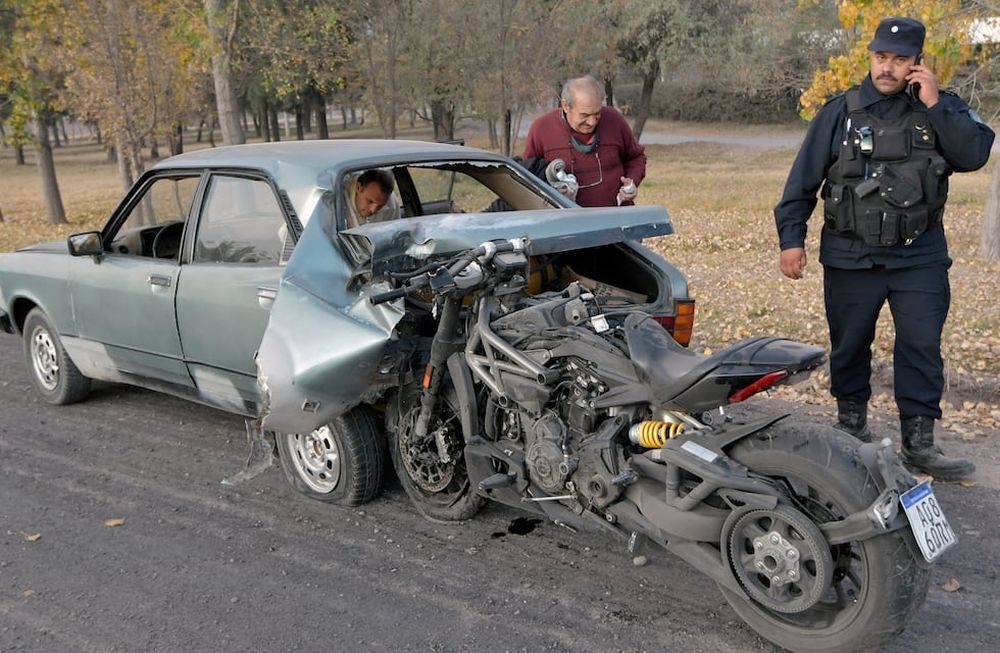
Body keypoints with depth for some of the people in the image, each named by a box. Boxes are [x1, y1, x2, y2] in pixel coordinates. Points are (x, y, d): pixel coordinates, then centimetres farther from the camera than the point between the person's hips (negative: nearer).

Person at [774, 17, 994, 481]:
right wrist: (791, 238, -5)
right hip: (850, 257, 0)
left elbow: (974, 155, -11)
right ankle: (851, 424, 29)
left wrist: (935, 104, -15)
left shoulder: (942, 108, 4)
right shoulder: (840, 112, 0)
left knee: (922, 348, 0)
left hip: (920, 257, 1)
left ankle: (918, 443, 8)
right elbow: (803, 179, 0)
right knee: (849, 346, 10)